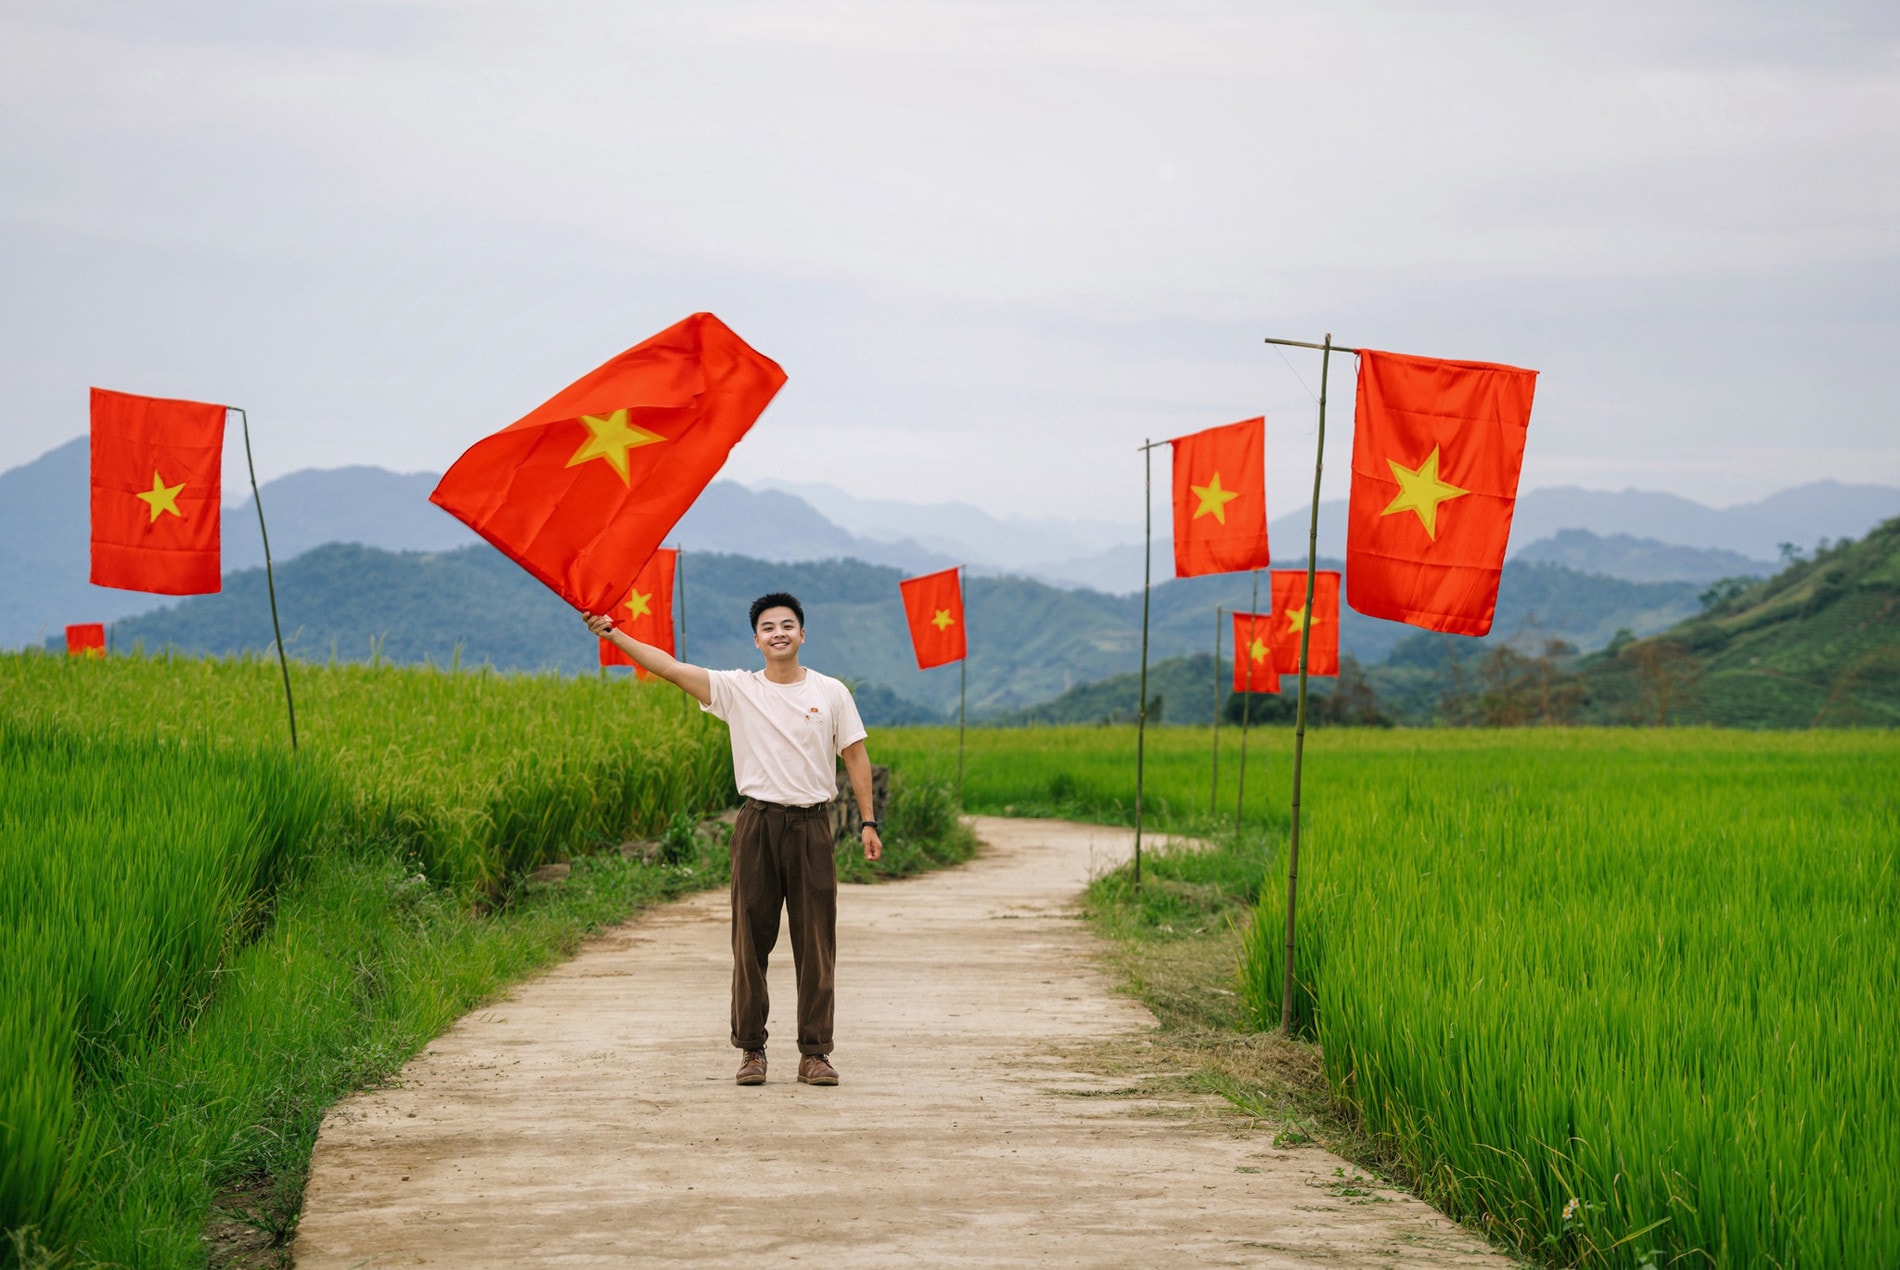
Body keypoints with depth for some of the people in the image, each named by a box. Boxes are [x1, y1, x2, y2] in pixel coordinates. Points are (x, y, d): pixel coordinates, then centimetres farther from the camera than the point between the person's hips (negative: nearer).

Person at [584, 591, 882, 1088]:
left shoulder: (831, 693, 4)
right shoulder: (737, 689, 3)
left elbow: (855, 756, 7)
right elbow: (671, 668, -3)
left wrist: (868, 822, 2)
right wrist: (613, 635, -12)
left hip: (811, 826, 0)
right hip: (758, 824, 0)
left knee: (816, 945, 1)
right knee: (751, 940, 4)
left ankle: (814, 1054, 8)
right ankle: (751, 1050, 12)